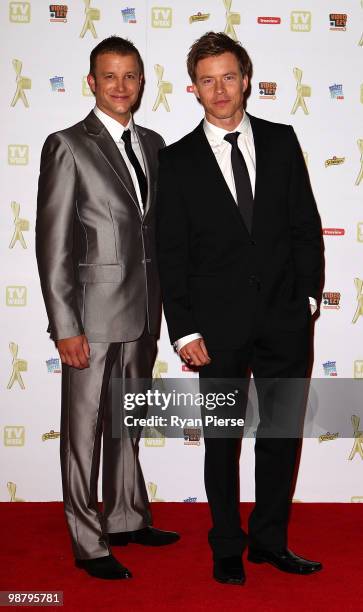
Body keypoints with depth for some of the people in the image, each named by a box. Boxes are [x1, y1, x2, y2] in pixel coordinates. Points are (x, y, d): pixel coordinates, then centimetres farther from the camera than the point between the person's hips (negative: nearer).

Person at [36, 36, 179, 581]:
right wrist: (65, 326, -16)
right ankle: (89, 543, 19)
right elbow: (53, 243, -12)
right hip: (94, 315, -6)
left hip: (143, 313, 6)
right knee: (85, 431, 5)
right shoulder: (68, 146, -8)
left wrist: (160, 305, 12)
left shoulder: (152, 143, 11)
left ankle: (127, 519, 35)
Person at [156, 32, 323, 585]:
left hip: (286, 318, 2)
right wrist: (185, 331, -7)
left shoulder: (281, 142, 7)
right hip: (220, 327, -2)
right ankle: (227, 547, 27)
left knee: (283, 435, 11)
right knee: (222, 441, 10)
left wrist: (308, 293, 0)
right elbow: (170, 253, -2)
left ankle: (269, 539, 28)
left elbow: (306, 225, 8)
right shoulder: (177, 160, 1)